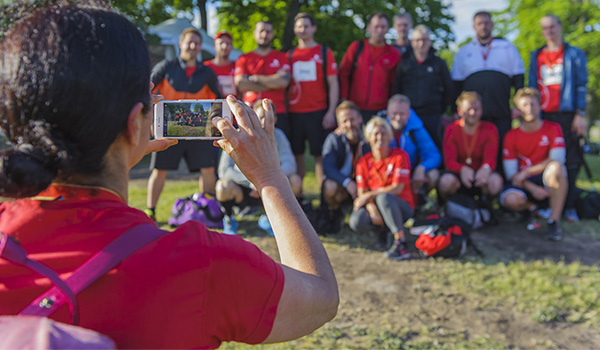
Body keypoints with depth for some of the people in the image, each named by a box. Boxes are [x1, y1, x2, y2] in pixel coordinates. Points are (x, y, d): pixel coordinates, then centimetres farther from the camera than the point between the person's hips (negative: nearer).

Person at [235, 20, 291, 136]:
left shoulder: (281, 57, 14)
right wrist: (272, 83, -3)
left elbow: (283, 81, -3)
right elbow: (240, 84, -3)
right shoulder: (244, 59, 13)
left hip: (277, 113, 0)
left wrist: (255, 78, 1)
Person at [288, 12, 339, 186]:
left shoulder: (324, 52, 5)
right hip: (294, 113, 3)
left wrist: (331, 111, -7)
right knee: (297, 155, 5)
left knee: (320, 155, -3)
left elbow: (333, 83, 2)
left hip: (318, 112, -3)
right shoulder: (290, 55, 13)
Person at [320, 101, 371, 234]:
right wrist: (347, 183, -39)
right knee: (330, 186, -36)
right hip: (341, 185, 0)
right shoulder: (334, 139, -10)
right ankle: (334, 214, -2)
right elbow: (328, 168, -21)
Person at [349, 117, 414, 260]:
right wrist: (373, 211, -21)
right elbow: (362, 193, -2)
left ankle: (401, 243, -33)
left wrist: (370, 195, -17)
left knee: (383, 197, -38)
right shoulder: (363, 162, 4)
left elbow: (397, 189, -13)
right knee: (356, 221, -29)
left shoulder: (400, 156, -5)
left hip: (402, 207, -3)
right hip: (375, 206, 3)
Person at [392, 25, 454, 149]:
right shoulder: (404, 63, 7)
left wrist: (441, 108, 12)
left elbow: (449, 89, 15)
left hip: (432, 116, 0)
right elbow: (396, 88, 10)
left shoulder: (439, 63, 8)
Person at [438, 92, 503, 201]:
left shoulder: (490, 129, -2)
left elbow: (490, 159, -13)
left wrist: (486, 168, -41)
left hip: (480, 176, 1)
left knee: (495, 181, -33)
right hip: (459, 174, -1)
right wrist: (462, 169, -38)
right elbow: (449, 161, -13)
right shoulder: (452, 130, -3)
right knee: (447, 181, -36)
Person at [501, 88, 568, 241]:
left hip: (547, 181, -1)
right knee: (510, 200, -33)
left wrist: (526, 172, -16)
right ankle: (531, 207, 7)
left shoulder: (553, 129, 0)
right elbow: (511, 173, -3)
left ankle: (554, 221, -24)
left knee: (556, 167, -36)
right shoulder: (511, 136, 1)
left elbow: (557, 159, -13)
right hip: (525, 183, 1)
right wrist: (532, 188, -19)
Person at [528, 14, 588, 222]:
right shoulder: (536, 56, 17)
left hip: (566, 115, -2)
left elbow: (581, 86, 3)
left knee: (570, 161, -3)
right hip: (542, 115, 2)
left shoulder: (575, 55, 9)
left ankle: (569, 205, 3)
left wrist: (580, 114, -5)